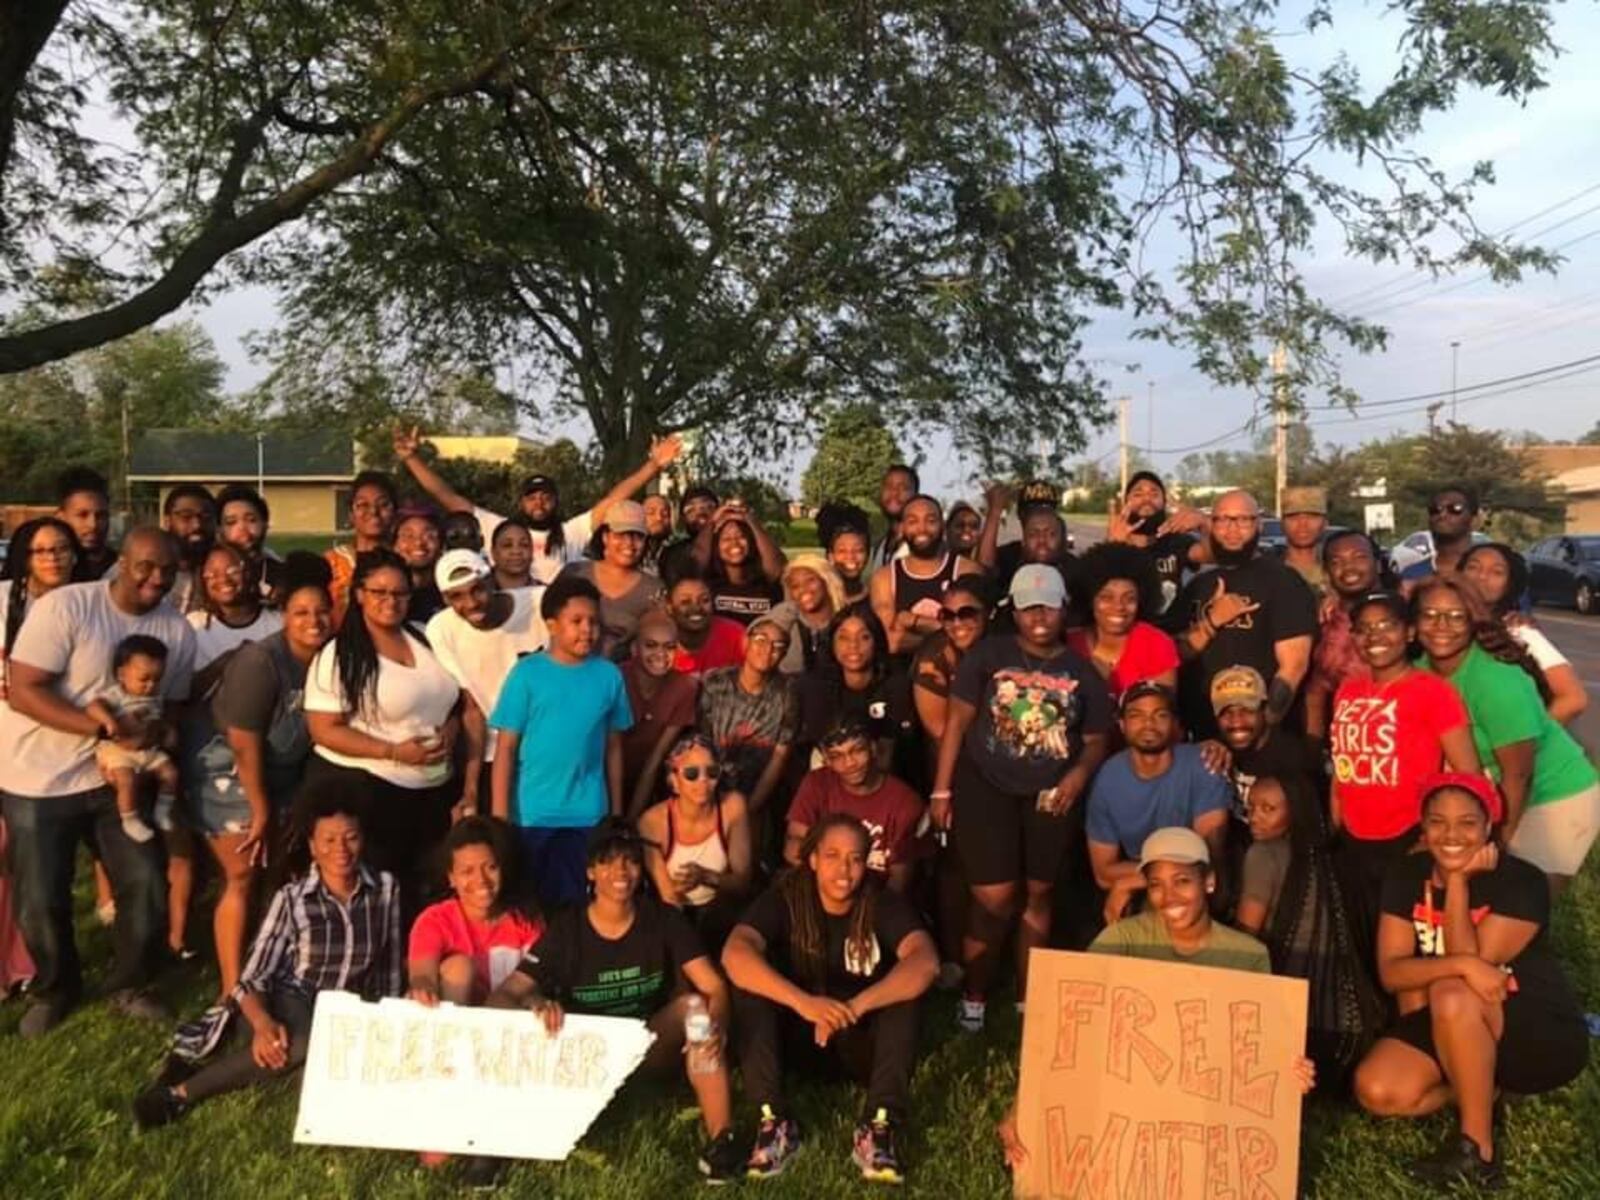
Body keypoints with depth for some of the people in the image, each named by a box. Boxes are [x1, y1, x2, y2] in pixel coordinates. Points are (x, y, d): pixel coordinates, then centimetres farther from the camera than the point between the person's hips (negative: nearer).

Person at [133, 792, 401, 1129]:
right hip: (289, 1001, -4)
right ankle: (181, 1093, -21)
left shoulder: (386, 888, -6)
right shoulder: (292, 899, -11)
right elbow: (253, 978, -16)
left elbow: (390, 965, 4)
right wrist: (264, 1024, -35)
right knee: (302, 1044, -38)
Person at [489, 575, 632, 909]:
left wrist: (617, 811, 9)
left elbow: (613, 747, 7)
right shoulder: (527, 673, -7)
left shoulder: (609, 675, 0)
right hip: (531, 813, -2)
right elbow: (506, 748, -6)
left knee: (576, 901, 11)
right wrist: (499, 815, -8)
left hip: (589, 814, 2)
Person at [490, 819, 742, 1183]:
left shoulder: (663, 919, -11)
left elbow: (714, 988, -17)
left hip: (649, 1050, 1)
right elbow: (500, 998, -18)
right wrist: (534, 1003, -42)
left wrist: (716, 1025, -41)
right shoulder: (566, 928, -14)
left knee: (692, 1003, -28)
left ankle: (720, 1139, -25)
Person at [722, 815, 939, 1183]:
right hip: (797, 1028, 0)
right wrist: (803, 1002, -50)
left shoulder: (883, 905, -16)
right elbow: (735, 954, -36)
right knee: (749, 986, -27)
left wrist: (856, 1007, -47)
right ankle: (774, 1119, -26)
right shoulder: (784, 899, -18)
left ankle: (879, 1126, -30)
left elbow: (925, 962, -34)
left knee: (905, 987, -29)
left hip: (863, 1036, 0)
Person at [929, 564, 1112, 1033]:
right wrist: (942, 789, -7)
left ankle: (1027, 999, 28)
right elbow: (957, 720, -3)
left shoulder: (1082, 673, 5)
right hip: (985, 787, -3)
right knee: (994, 898, -6)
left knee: (1038, 895, 12)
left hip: (1047, 795, 3)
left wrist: (1079, 774, -14)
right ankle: (974, 996, 15)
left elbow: (1096, 739, 8)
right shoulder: (987, 655, -3)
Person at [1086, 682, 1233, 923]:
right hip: (1136, 895, 2)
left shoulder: (1202, 766, -17)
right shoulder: (1108, 778, -10)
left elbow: (1208, 853, -22)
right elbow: (1104, 873, -7)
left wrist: (1131, 881, -24)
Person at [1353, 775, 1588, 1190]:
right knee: (1376, 1091, -21)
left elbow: (1474, 959, -26)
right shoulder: (1407, 875, -5)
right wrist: (1461, 964, -31)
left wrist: (1458, 881, -23)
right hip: (1452, 1029, 5)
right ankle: (1481, 1088, 7)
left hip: (1545, 1037, -4)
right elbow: (1391, 972, -14)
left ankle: (1478, 1148, -18)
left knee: (1451, 996, -36)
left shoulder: (1522, 882, -17)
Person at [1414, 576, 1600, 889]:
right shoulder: (1420, 673, -10)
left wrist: (1499, 844, -14)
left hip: (1556, 798, -6)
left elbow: (1518, 775, -23)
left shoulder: (1497, 681, -29)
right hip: (1495, 799, 6)